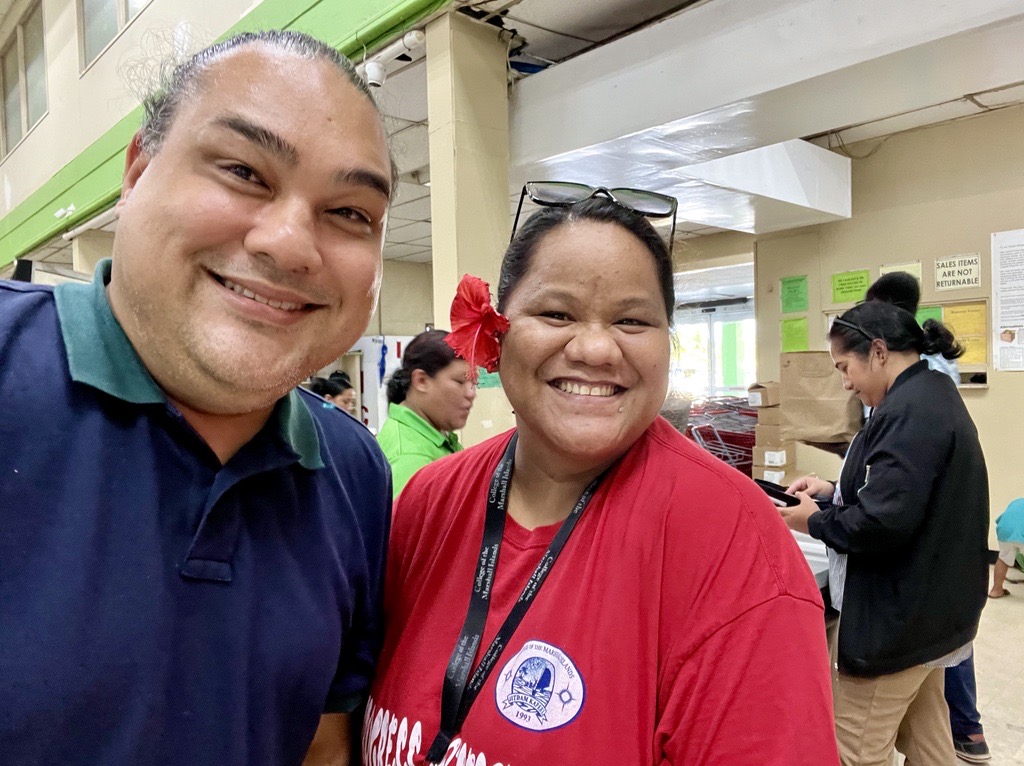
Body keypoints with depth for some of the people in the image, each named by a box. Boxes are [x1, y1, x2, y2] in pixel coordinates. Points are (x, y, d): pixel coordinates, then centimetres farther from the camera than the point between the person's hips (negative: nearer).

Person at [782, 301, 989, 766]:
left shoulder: (908, 411, -24)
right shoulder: (936, 396, 10)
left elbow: (882, 522, -30)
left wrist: (814, 522, -13)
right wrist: (833, 490, 9)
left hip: (899, 616, -10)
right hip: (929, 608, 10)